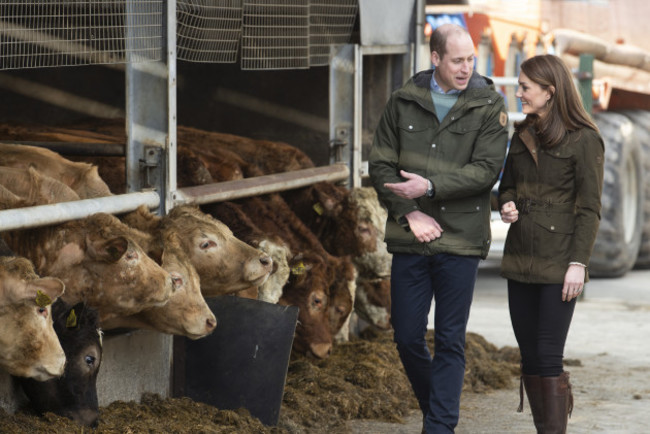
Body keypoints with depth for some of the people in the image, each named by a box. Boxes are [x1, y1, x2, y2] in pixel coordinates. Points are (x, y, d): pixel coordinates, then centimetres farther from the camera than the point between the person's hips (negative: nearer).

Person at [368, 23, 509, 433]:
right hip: (410, 240, 3)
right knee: (407, 337, 7)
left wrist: (430, 187, -18)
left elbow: (486, 170, -10)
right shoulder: (403, 102, 5)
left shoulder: (489, 106, -2)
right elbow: (380, 164, 4)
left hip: (460, 242, -2)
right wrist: (409, 213, -7)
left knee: (450, 342, 0)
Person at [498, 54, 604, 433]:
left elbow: (589, 208, -9)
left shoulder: (584, 140, -8)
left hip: (558, 263, -7)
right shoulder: (522, 134, 11)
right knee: (529, 356, 8)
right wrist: (507, 205, 0)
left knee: (548, 356, -9)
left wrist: (578, 263, -15)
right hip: (521, 260, 7)